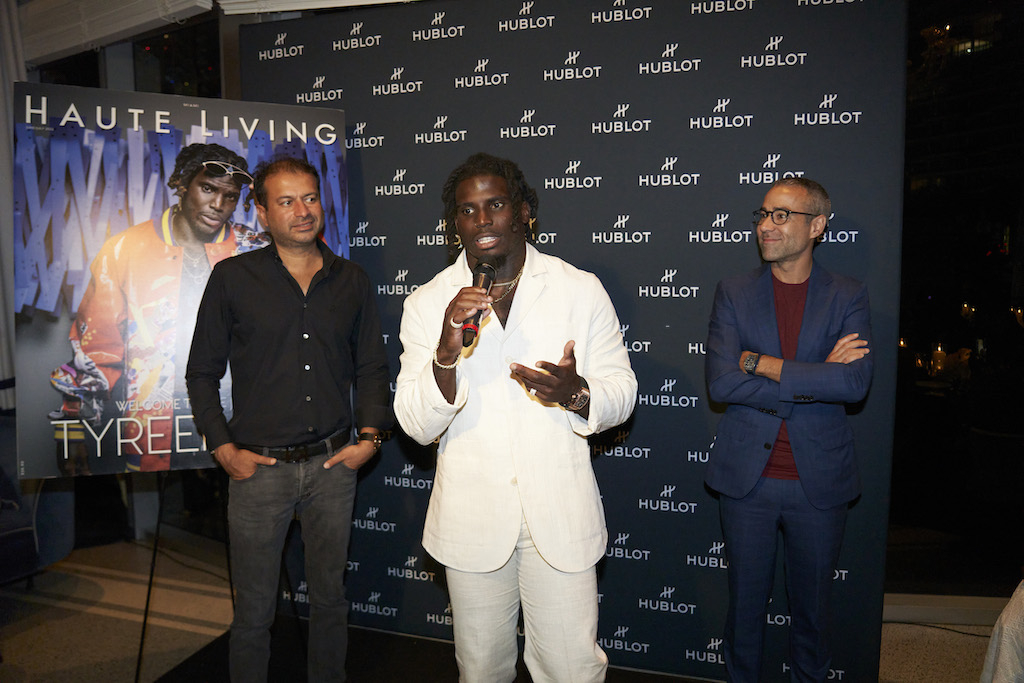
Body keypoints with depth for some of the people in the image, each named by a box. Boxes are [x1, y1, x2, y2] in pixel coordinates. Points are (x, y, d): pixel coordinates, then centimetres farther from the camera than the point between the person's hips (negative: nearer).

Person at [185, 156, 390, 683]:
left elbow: (372, 367, 9)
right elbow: (202, 373, 2)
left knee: (329, 595, 18)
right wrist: (224, 449, -5)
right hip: (259, 467, -2)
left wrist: (369, 437, -1)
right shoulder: (232, 278, -2)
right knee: (254, 609, 12)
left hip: (334, 463, 2)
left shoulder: (351, 281, 5)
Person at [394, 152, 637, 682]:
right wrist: (448, 350, -23)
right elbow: (417, 426, -5)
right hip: (471, 519, 1)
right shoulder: (427, 304, -1)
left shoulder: (582, 290, -2)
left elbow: (621, 390, 2)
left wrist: (575, 392, -21)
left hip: (560, 514, -1)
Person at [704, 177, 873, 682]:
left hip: (818, 483, 0)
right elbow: (720, 383, -12)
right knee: (745, 602, 15)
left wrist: (758, 362, -16)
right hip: (747, 478, 0)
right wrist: (816, 377, -15)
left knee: (811, 607, 17)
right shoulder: (733, 293, 0)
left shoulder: (848, 297, 0)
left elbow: (856, 382, -17)